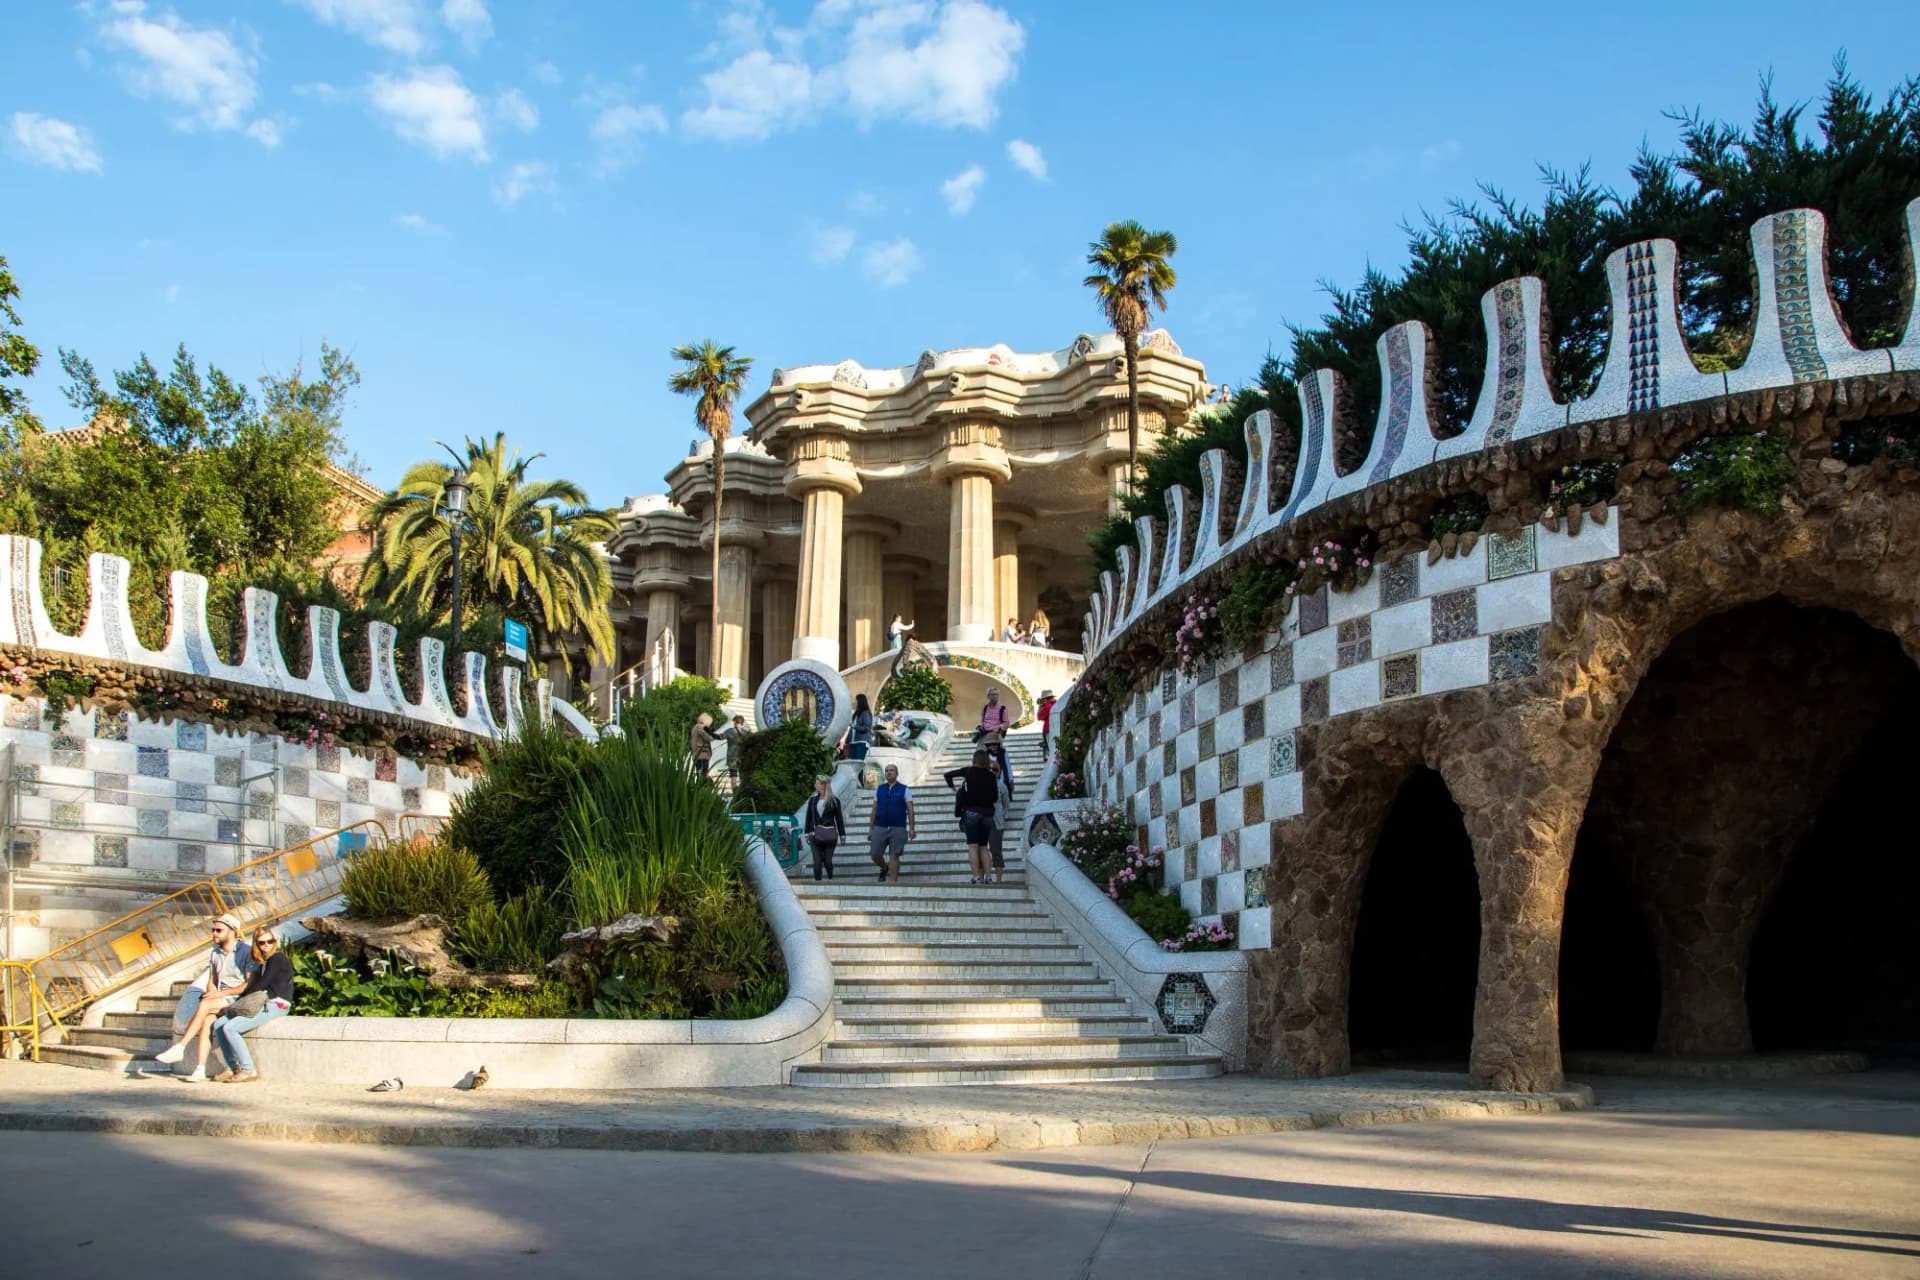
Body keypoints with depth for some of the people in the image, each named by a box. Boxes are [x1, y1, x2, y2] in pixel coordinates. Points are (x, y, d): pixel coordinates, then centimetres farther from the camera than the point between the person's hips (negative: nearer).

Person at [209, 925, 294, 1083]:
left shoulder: (277, 959, -6)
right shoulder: (265, 962, 22)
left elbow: (260, 986, -11)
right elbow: (255, 985, 16)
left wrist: (240, 1001, -4)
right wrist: (238, 1003, 2)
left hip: (276, 1006, -9)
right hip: (263, 1004, 9)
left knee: (229, 1028, -21)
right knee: (218, 1025, -1)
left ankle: (248, 1070, -17)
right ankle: (233, 1068, -1)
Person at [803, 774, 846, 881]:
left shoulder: (834, 800, -2)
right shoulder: (812, 800, 6)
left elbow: (839, 818, 1)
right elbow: (809, 818, 10)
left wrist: (842, 835, 1)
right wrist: (807, 834, 7)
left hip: (829, 835, -2)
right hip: (815, 834, 2)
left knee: (828, 860, 3)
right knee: (817, 861, -1)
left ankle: (830, 879, 23)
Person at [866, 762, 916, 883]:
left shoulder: (905, 790, 3)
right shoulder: (879, 789, 11)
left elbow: (910, 810, -2)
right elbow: (874, 810, 12)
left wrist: (912, 828, -10)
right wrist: (870, 828, 9)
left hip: (898, 828, -3)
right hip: (880, 827, 3)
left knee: (894, 855, -4)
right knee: (874, 854, -1)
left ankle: (892, 881, 1)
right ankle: (885, 868, 29)